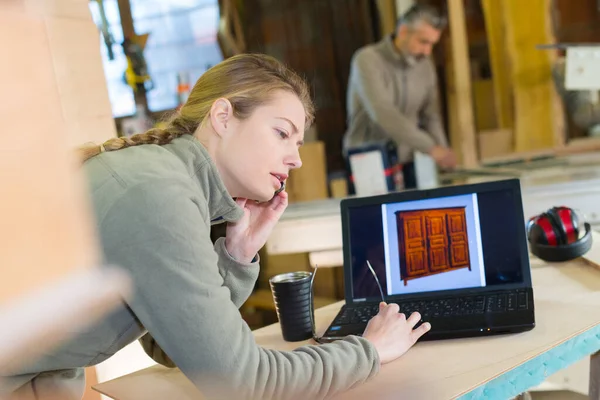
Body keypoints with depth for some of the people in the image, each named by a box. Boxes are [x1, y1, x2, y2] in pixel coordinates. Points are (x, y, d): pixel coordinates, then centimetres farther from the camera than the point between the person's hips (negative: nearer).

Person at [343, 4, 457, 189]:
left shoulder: (426, 66, 3)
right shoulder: (367, 60, -16)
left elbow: (430, 117, 8)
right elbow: (382, 113, -29)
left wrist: (443, 156, -9)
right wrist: (430, 147, -33)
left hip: (406, 162, 5)